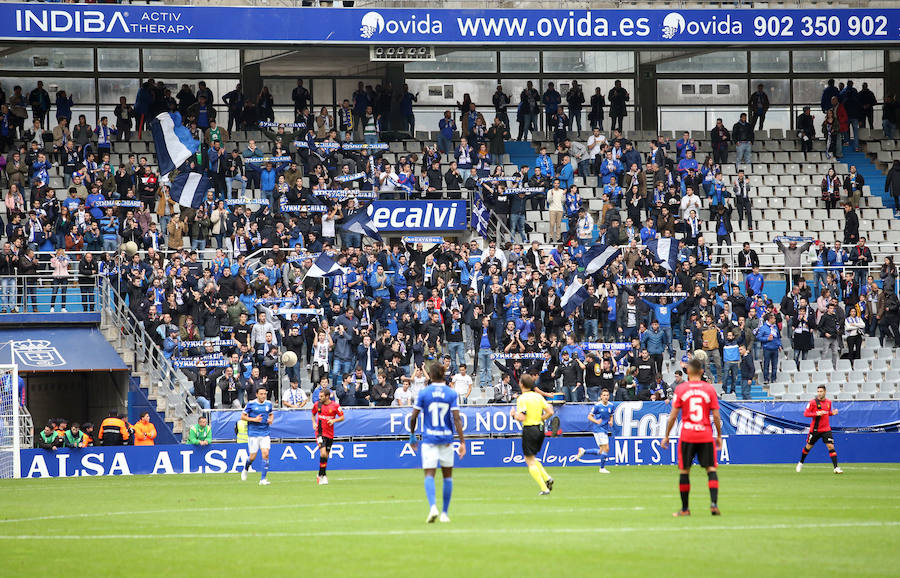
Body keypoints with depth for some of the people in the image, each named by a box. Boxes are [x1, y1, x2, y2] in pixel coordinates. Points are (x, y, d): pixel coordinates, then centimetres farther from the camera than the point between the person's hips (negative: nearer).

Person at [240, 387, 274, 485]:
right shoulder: (251, 404, -7)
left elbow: (271, 414, 23)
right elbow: (243, 416, -4)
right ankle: (245, 469, 35)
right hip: (253, 434, -3)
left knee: (265, 454, -12)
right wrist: (254, 419, -17)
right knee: (253, 457, 1)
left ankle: (263, 479, -8)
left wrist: (271, 419, 0)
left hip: (265, 433, 3)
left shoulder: (268, 404, 5)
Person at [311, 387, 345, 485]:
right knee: (323, 453, -17)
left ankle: (321, 475, 24)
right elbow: (313, 414, 19)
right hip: (320, 432, -1)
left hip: (330, 433, 1)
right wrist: (314, 423, 2)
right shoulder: (317, 405, 0)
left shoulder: (335, 405, -5)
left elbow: (342, 417, 1)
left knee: (326, 456, 9)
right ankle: (322, 475, -9)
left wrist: (334, 420, -17)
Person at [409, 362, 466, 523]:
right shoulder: (452, 394, -2)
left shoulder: (423, 393, -3)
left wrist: (412, 436, 13)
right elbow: (456, 419, -9)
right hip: (447, 438, 1)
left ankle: (433, 507, -28)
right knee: (447, 476, 14)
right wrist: (462, 442, -8)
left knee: (429, 475, -4)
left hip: (429, 439, -1)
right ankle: (445, 513, 16)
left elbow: (413, 417, -2)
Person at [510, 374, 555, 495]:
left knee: (530, 461, 1)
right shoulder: (538, 396, 7)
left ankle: (544, 488, -5)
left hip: (529, 429, -7)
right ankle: (547, 478, 7)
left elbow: (522, 418, -20)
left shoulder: (522, 399, -13)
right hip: (540, 428, 7)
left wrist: (514, 414, -1)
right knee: (531, 458, 23)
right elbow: (550, 412, 5)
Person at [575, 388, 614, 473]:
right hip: (598, 429, -7)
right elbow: (589, 416, -6)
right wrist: (596, 421, -25)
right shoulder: (597, 406, -10)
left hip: (605, 429, 7)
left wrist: (611, 422, -1)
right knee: (606, 448, -12)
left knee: (601, 452, 8)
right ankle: (602, 468, 1)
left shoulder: (611, 406, 6)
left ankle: (583, 451, 25)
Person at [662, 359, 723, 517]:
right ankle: (714, 503, -13)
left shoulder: (680, 389, -1)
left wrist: (666, 435, 7)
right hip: (706, 435, 1)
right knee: (711, 469, 4)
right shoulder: (709, 389, 1)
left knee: (684, 471, 7)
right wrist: (719, 435, 12)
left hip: (687, 435, -1)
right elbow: (716, 416, 1)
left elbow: (673, 415, -1)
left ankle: (685, 508, 9)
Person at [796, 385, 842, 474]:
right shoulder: (813, 402, -8)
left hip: (826, 429, 2)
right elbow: (805, 413, -10)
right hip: (815, 429, -2)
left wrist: (832, 413, 0)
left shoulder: (828, 402, 7)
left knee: (831, 446, -10)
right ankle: (801, 463, 36)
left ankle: (836, 467, -11)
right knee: (808, 446, 12)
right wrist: (816, 414, -23)